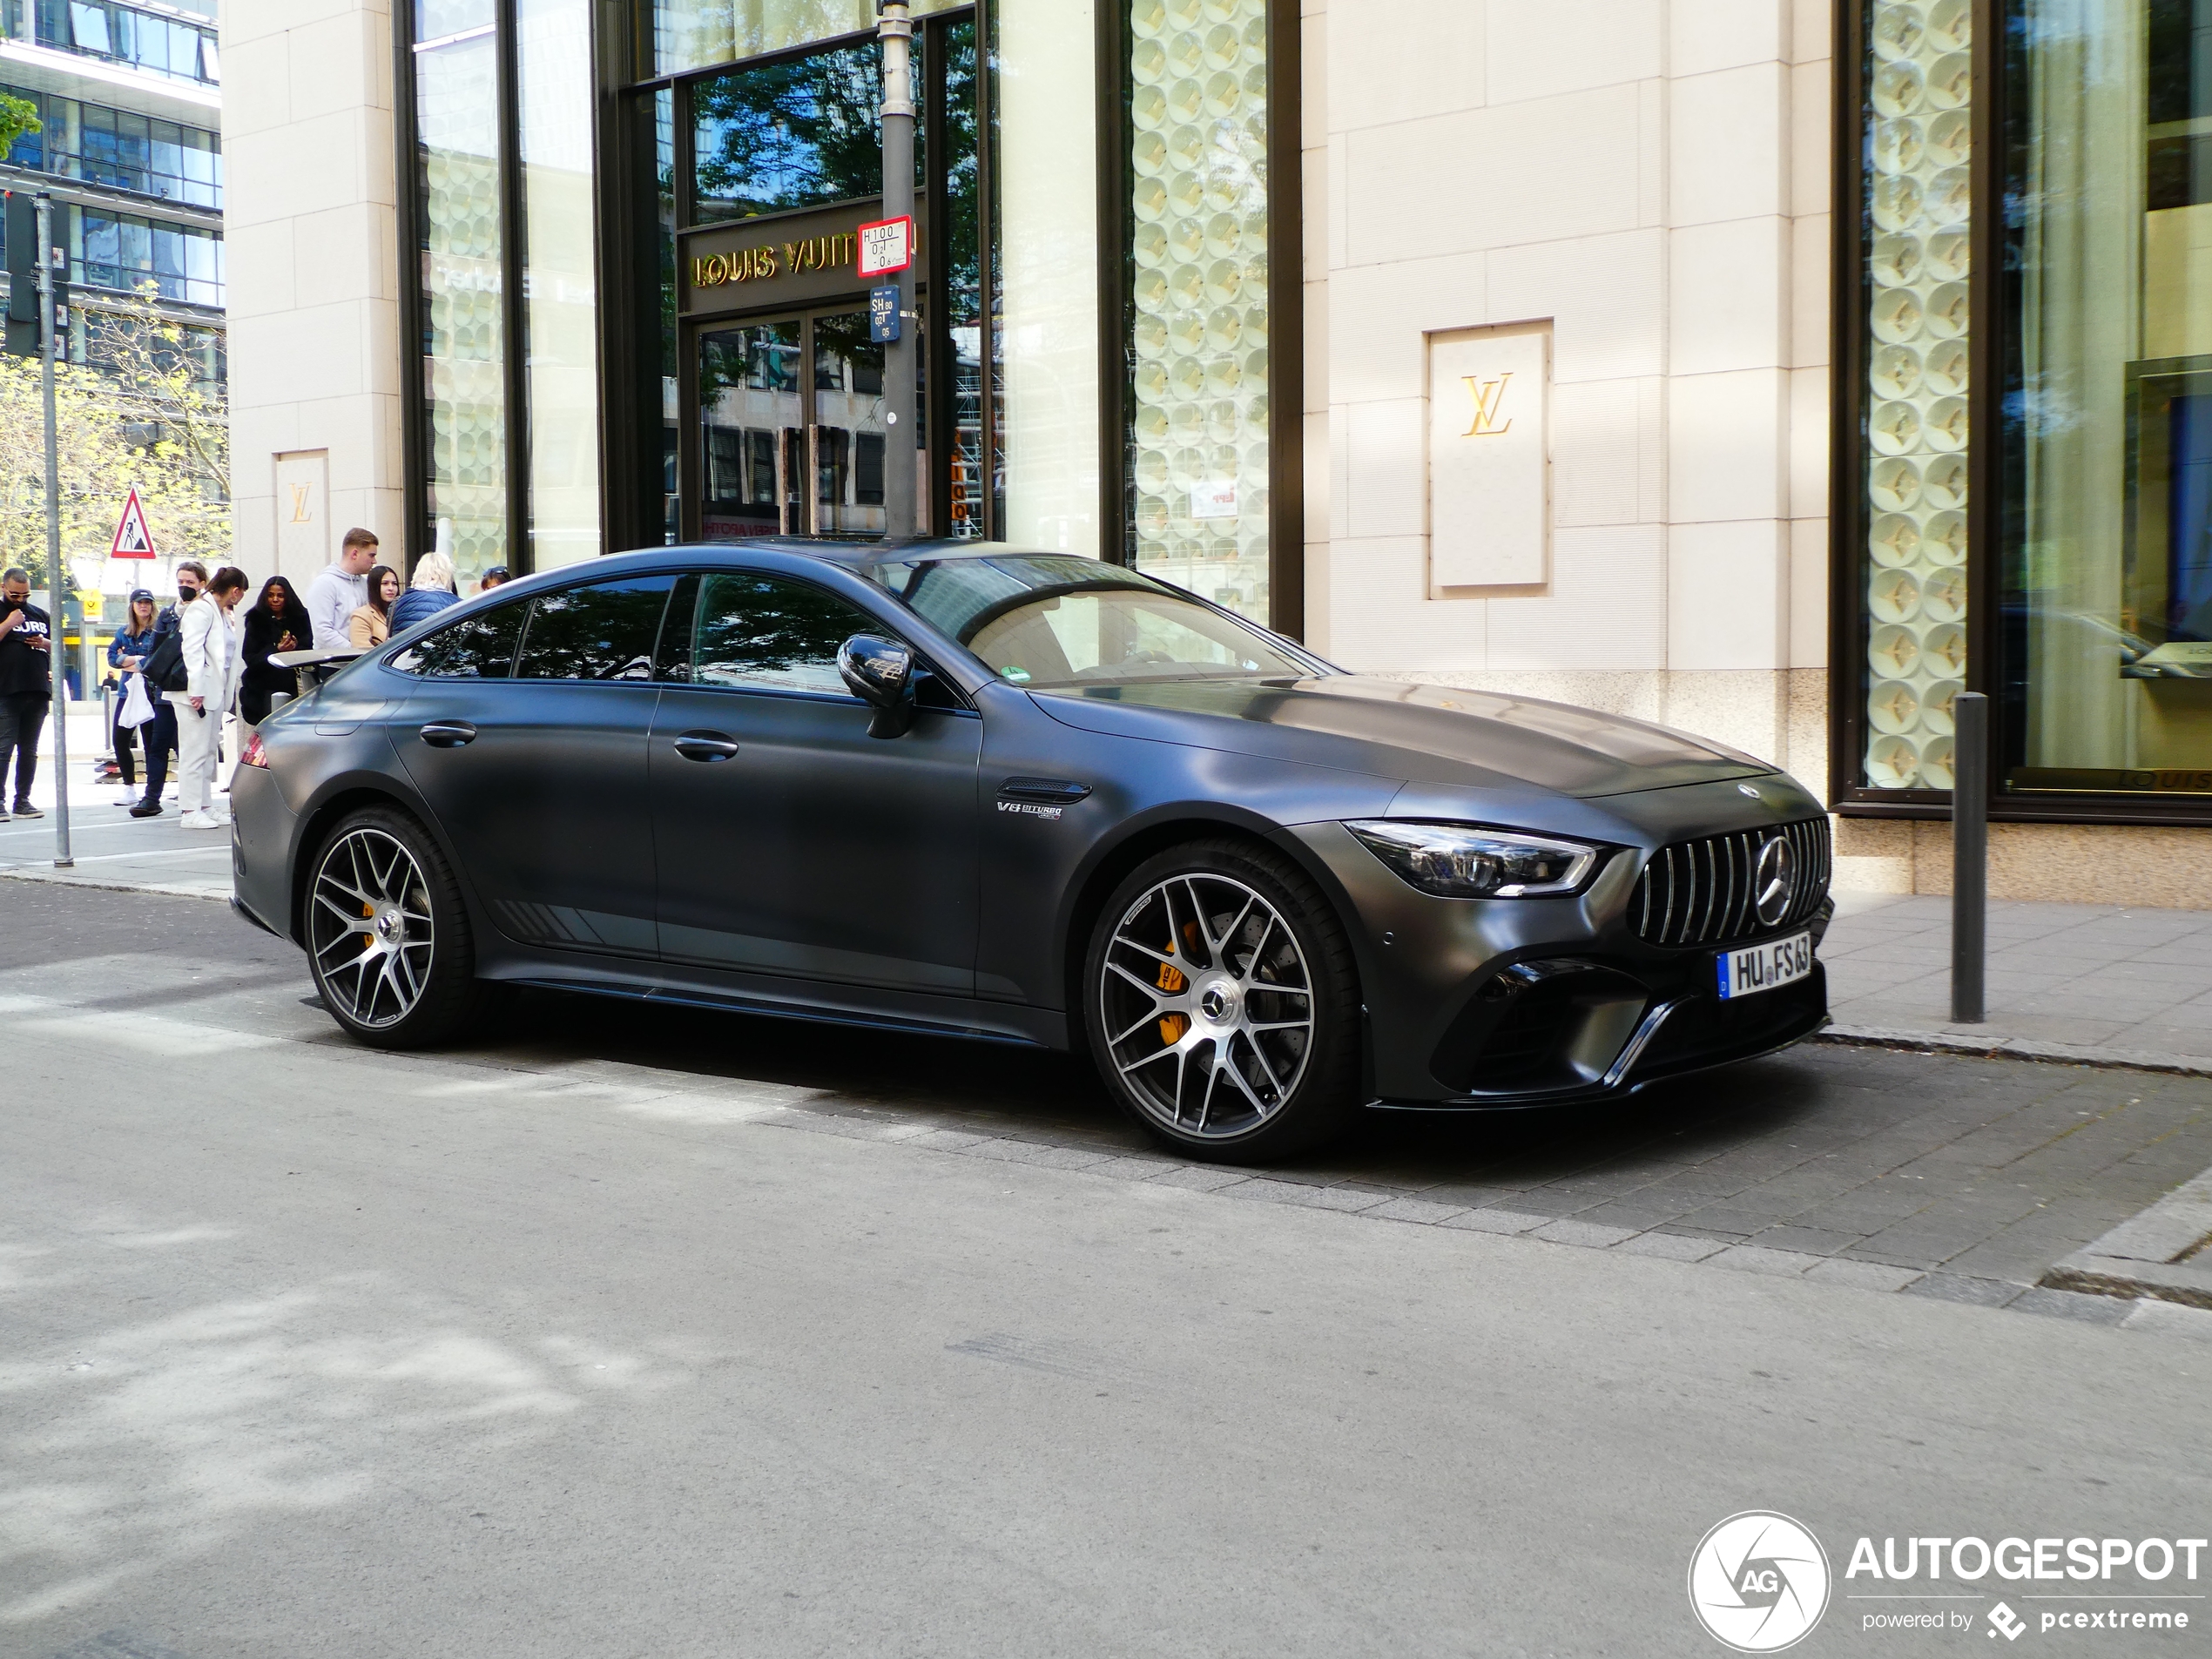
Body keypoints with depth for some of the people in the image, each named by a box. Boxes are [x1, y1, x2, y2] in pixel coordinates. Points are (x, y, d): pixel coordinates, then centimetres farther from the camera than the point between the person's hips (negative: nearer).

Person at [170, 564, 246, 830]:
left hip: (216, 690, 9)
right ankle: (191, 811, -7)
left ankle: (206, 806, 17)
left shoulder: (225, 614, 17)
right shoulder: (202, 609, -10)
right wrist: (196, 690, -23)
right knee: (194, 751, -8)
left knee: (209, 750, 12)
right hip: (198, 692, -9)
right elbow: (192, 649, -18)